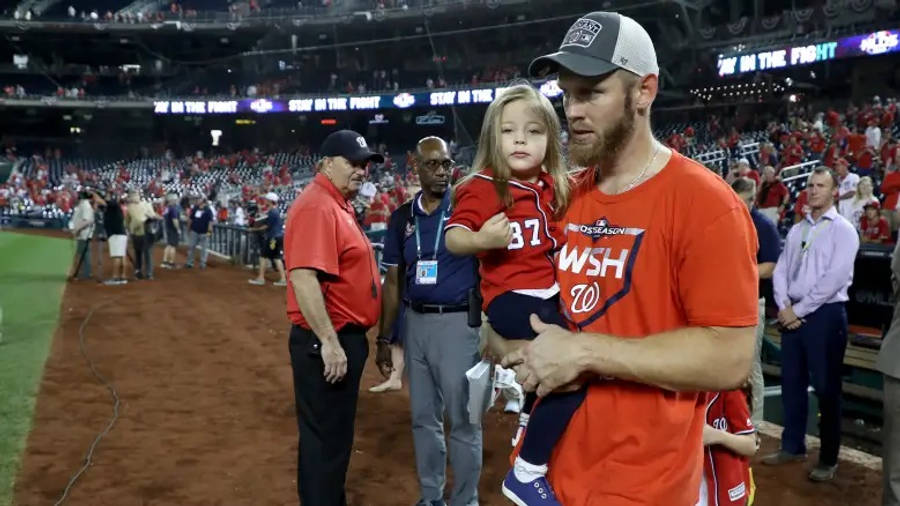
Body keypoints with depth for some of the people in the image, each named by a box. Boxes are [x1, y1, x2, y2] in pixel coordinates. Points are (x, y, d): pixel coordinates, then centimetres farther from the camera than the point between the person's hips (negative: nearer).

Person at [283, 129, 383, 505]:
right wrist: (329, 342, -28)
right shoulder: (316, 206, -18)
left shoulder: (340, 205, 15)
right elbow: (304, 278, -28)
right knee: (324, 438, 0)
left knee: (335, 435, 21)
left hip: (346, 338, 11)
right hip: (326, 342, -11)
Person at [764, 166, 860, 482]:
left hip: (825, 314, -6)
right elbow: (781, 270, 10)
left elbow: (835, 278, -15)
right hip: (792, 314, 6)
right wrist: (784, 307, -5)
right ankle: (793, 446, 25)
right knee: (792, 383, 11)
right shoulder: (796, 230, 13)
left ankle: (828, 459, 12)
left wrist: (799, 309, -13)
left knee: (826, 387, 1)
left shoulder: (843, 230, -6)